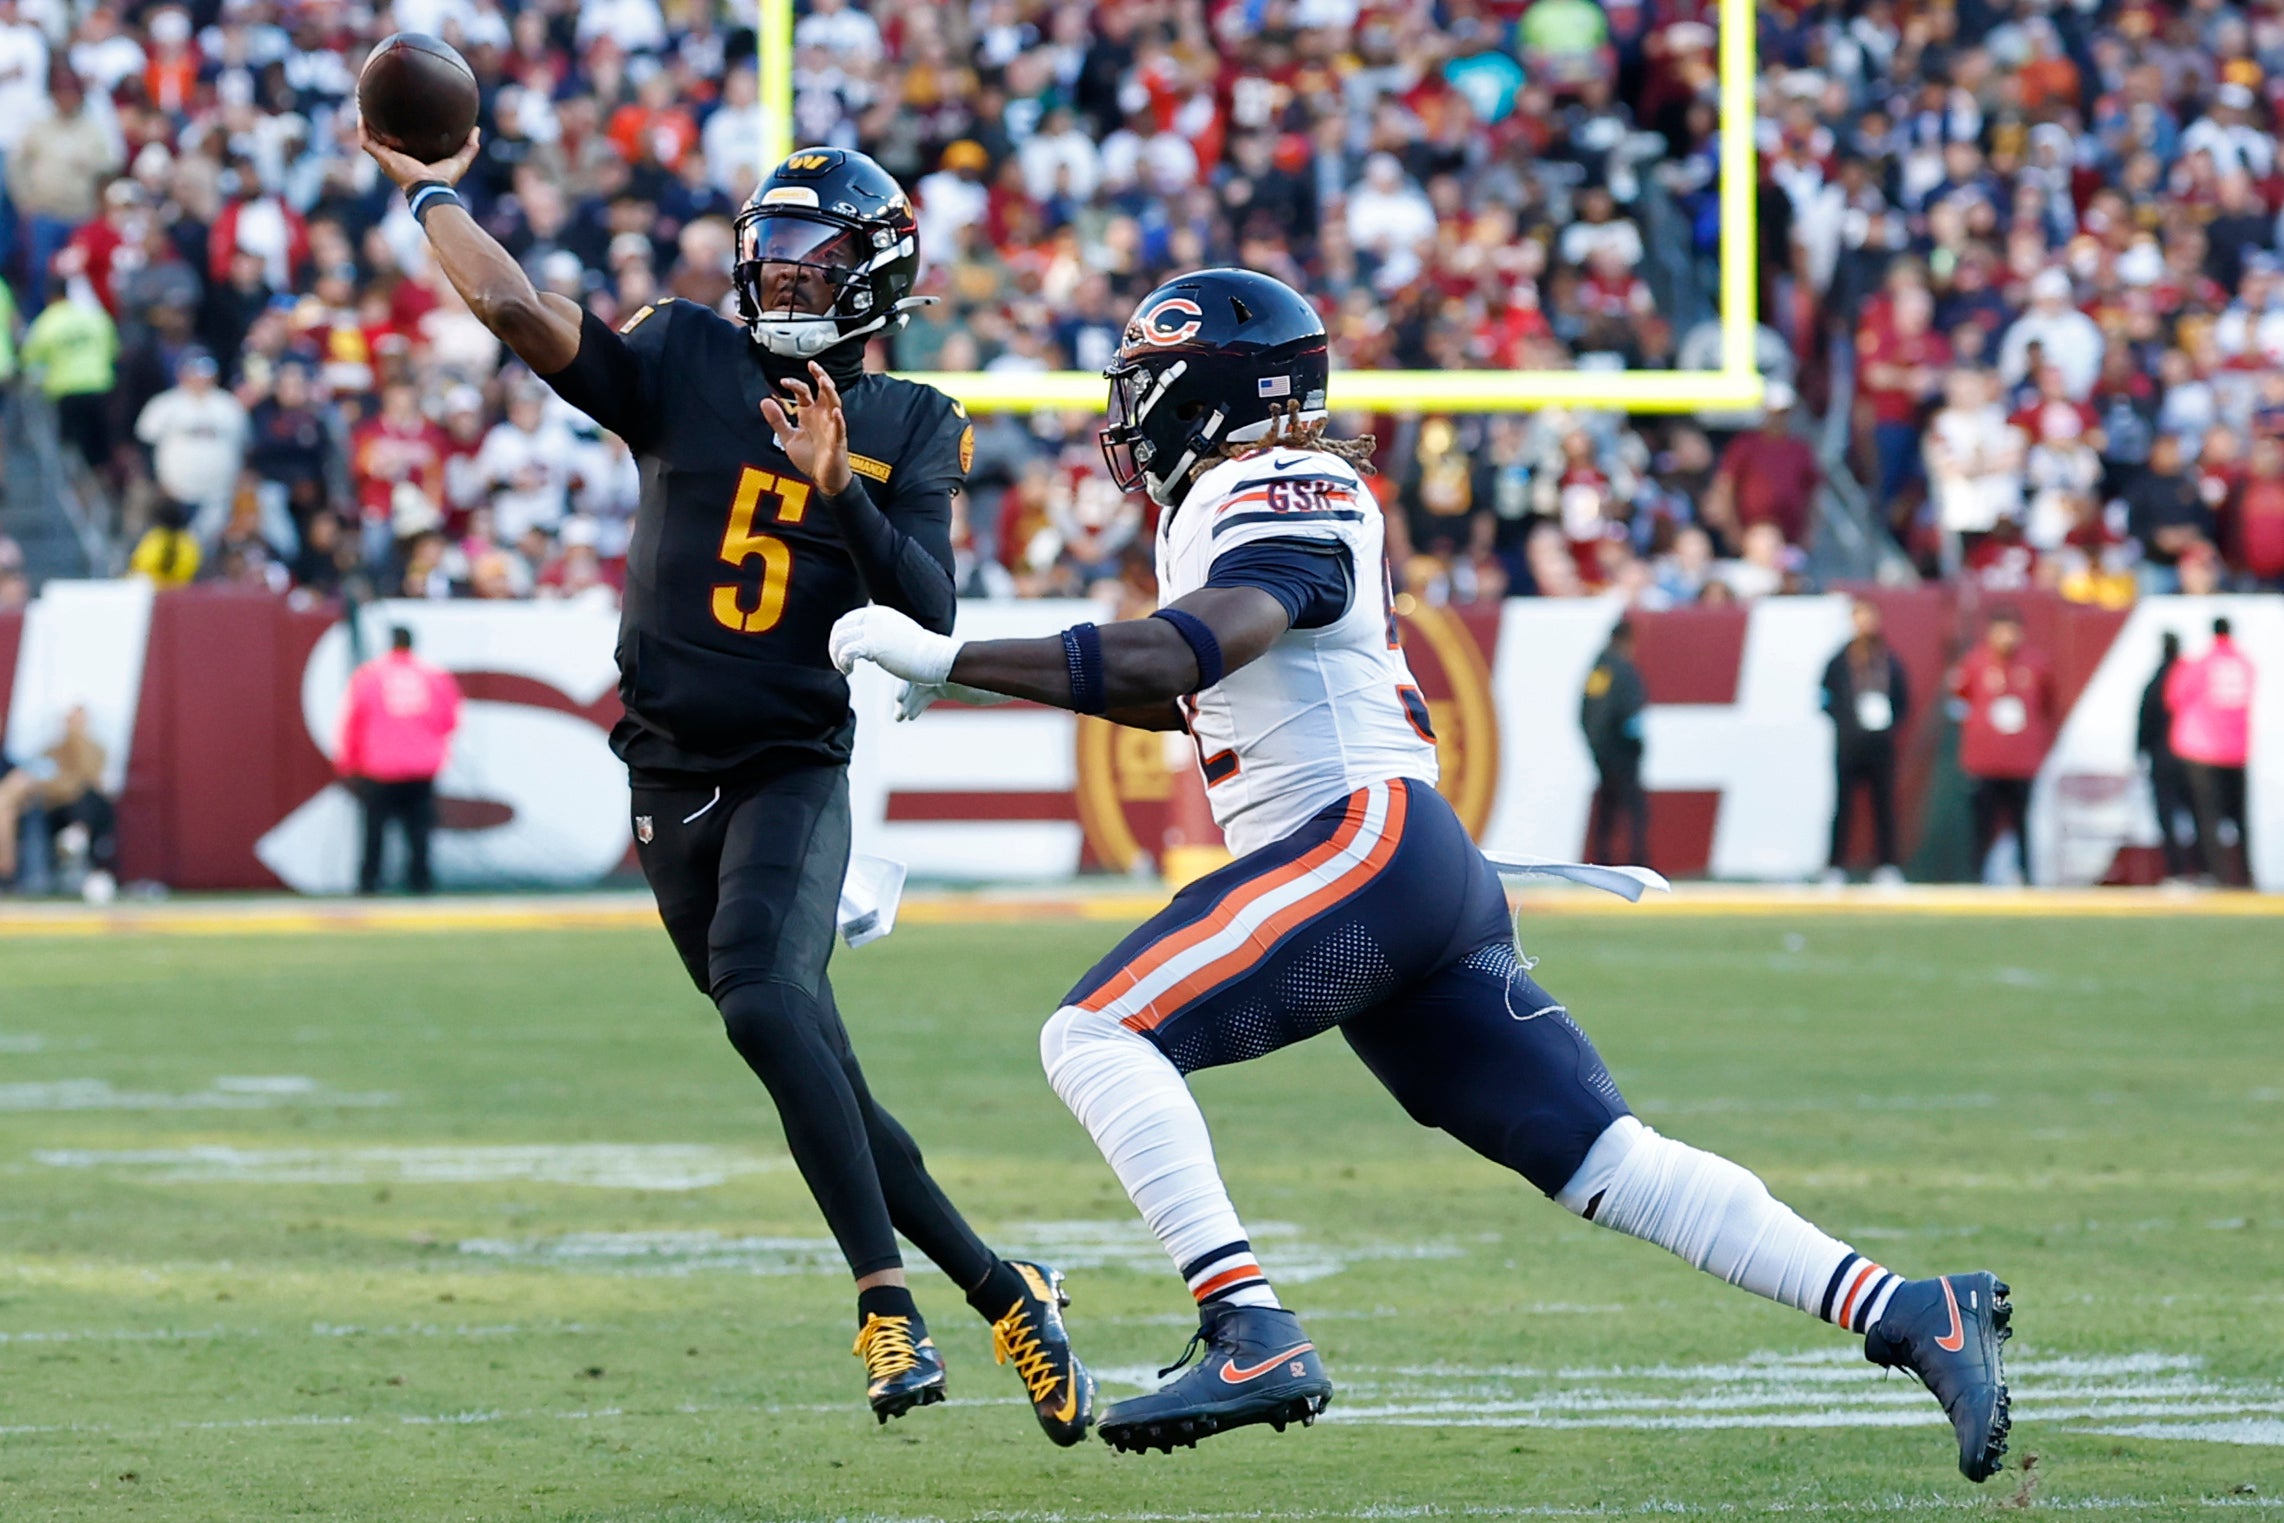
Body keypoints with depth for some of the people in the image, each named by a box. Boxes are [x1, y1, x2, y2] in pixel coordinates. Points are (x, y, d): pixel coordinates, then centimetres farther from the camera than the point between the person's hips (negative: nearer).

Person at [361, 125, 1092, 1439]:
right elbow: (520, 310, -7)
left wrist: (841, 490, -21)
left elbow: (931, 615, -9)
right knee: (820, 1081, 5)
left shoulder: (914, 428, 3)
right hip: (673, 779, 3)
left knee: (764, 996, -30)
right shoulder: (687, 360, 5)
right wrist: (431, 193, -3)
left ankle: (888, 1299, -30)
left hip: (796, 772, -3)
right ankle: (1001, 1292, 18)